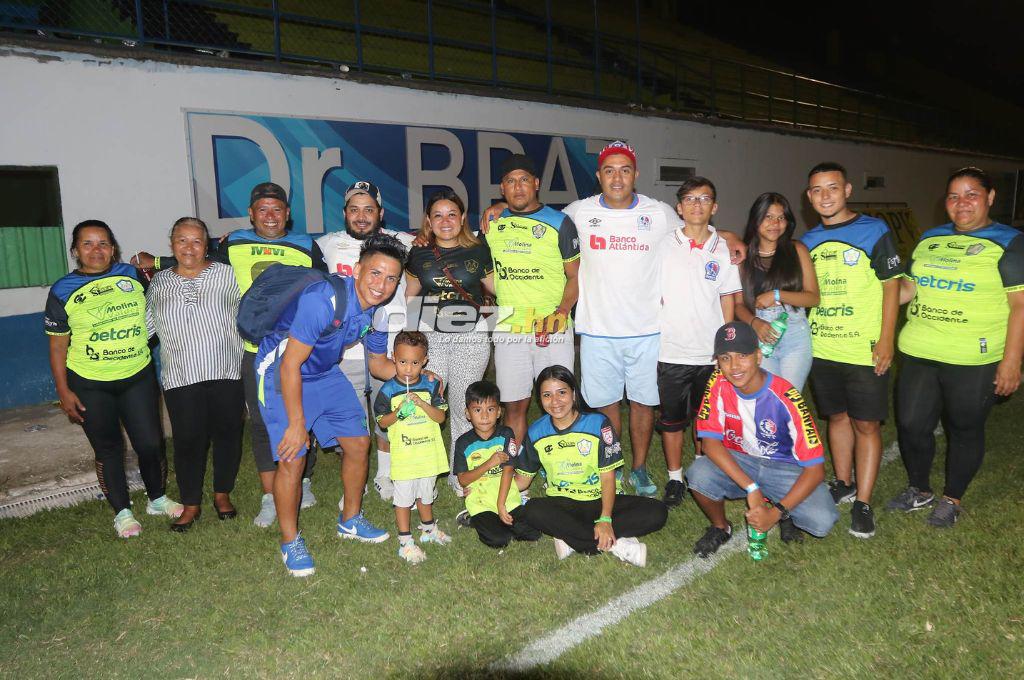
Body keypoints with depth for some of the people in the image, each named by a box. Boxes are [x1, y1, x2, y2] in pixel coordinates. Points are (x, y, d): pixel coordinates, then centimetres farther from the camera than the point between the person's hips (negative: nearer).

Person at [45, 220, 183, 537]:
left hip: (137, 377, 2)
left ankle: (158, 498, 28)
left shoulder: (131, 275, 2)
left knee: (151, 443, 4)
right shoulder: (63, 291, -4)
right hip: (89, 386, -1)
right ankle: (122, 511, 25)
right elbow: (58, 345, -1)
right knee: (108, 449, 8)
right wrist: (63, 391, -5)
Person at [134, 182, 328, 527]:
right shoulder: (233, 245, 5)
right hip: (255, 350, 1)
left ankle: (303, 482, 29)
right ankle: (269, 497, 15)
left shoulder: (306, 247, 2)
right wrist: (157, 262, 17)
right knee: (260, 423, 5)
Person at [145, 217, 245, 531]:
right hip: (181, 378, 1)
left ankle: (222, 494, 29)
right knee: (188, 441, 4)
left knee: (227, 435, 9)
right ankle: (191, 504, 21)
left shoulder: (226, 275, 1)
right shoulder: (158, 283, 9)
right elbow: (146, 325, 16)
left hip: (226, 374, -1)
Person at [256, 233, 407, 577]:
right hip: (281, 373, -7)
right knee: (292, 458, -11)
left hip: (326, 374, 7)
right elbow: (291, 364, -28)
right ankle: (290, 542, 12)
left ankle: (350, 520, 30)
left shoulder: (378, 309, -7)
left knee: (358, 443, 8)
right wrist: (296, 424, -24)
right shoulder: (324, 300, -32)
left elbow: (378, 363, 10)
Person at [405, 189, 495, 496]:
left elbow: (498, 289, 10)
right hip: (428, 339, 1)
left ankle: (461, 477, 21)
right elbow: (409, 297, 14)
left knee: (464, 410, 6)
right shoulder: (418, 254, 7)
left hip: (471, 340, 0)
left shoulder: (478, 251, 4)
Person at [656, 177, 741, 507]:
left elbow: (727, 301, 8)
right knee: (672, 419, 7)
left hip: (711, 353, 2)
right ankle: (675, 478, 22)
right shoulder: (664, 246, 0)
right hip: (672, 351, -1)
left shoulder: (723, 250, 4)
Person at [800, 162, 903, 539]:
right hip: (821, 349, 5)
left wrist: (886, 340, -12)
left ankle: (863, 502, 11)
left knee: (866, 424, 2)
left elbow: (891, 287, -6)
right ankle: (843, 484, 31)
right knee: (837, 416, 16)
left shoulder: (874, 231, -5)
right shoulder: (808, 241, 8)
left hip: (865, 351, -4)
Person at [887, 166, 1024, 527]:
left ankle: (952, 499, 28)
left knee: (964, 430, 9)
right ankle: (918, 490, 31)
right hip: (919, 354, 5)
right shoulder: (930, 239, 11)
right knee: (911, 424, 9)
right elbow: (909, 287, 19)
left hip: (974, 362, -5)